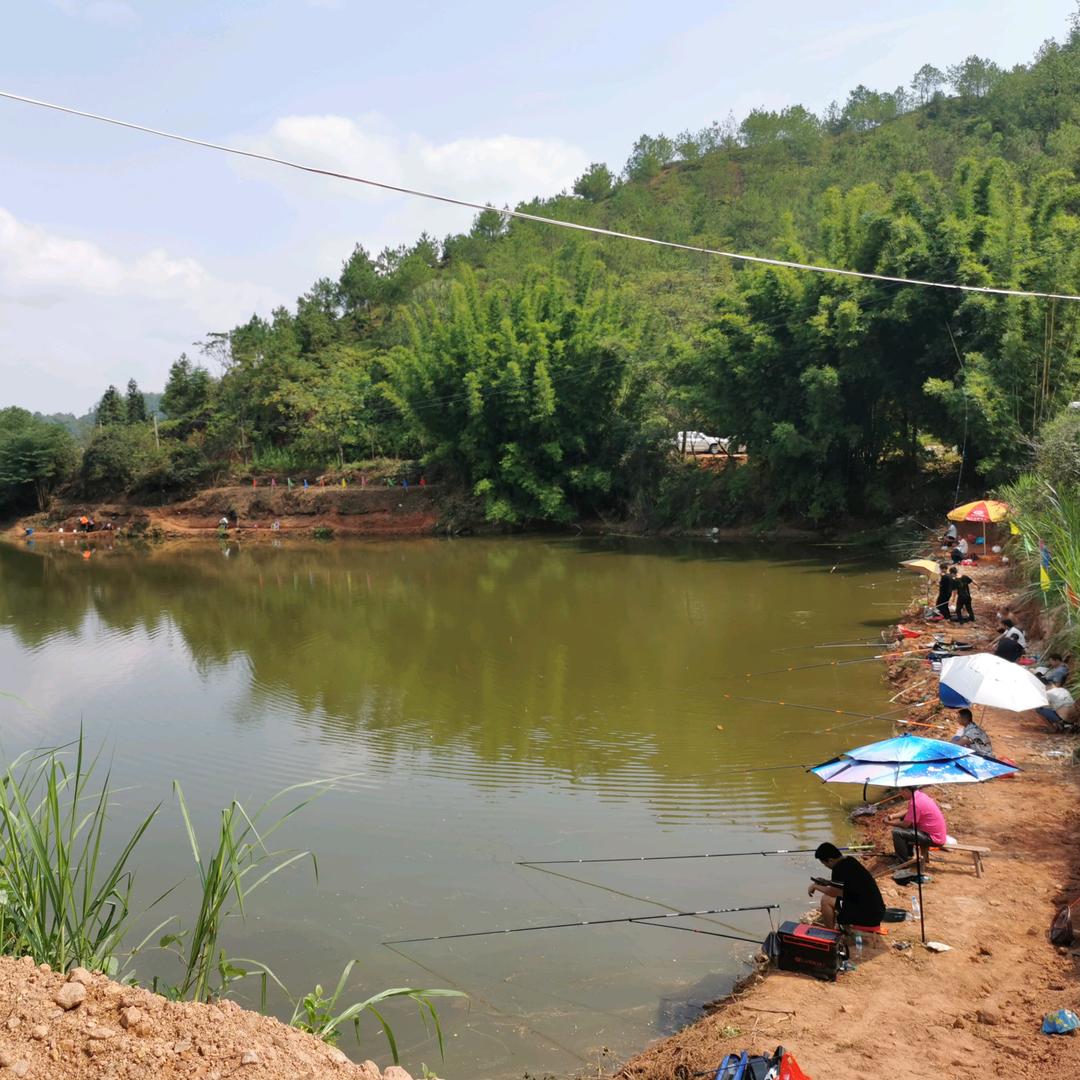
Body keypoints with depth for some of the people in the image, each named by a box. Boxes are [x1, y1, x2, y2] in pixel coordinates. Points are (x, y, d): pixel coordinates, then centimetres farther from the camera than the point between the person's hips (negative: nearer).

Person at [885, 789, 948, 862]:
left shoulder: (915, 803, -26)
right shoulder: (919, 795, 3)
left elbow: (905, 824, -17)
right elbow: (908, 811, 19)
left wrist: (890, 822, -1)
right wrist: (893, 816, 5)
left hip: (933, 838, -10)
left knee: (897, 833, -14)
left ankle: (904, 863, 1)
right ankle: (908, 853, 32)